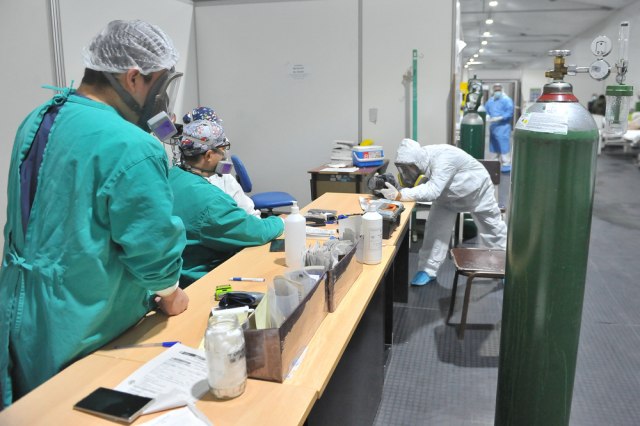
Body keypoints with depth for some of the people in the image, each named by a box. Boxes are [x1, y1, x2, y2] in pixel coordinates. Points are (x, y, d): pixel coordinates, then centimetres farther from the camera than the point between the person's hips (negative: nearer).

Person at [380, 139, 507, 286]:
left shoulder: (443, 158, -46)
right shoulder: (417, 160, -25)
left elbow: (432, 191, -55)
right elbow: (411, 187, -26)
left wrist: (399, 195, -64)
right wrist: (389, 190, -46)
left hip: (476, 191, -5)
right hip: (447, 195, 5)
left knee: (493, 230, 12)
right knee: (435, 228, -9)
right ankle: (428, 270, 2)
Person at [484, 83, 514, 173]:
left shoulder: (506, 100, -6)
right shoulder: (490, 101, 16)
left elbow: (510, 113, -15)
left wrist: (499, 118, -23)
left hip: (503, 127, -7)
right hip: (493, 127, 7)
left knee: (504, 148, -11)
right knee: (494, 147, 12)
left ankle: (506, 166, -11)